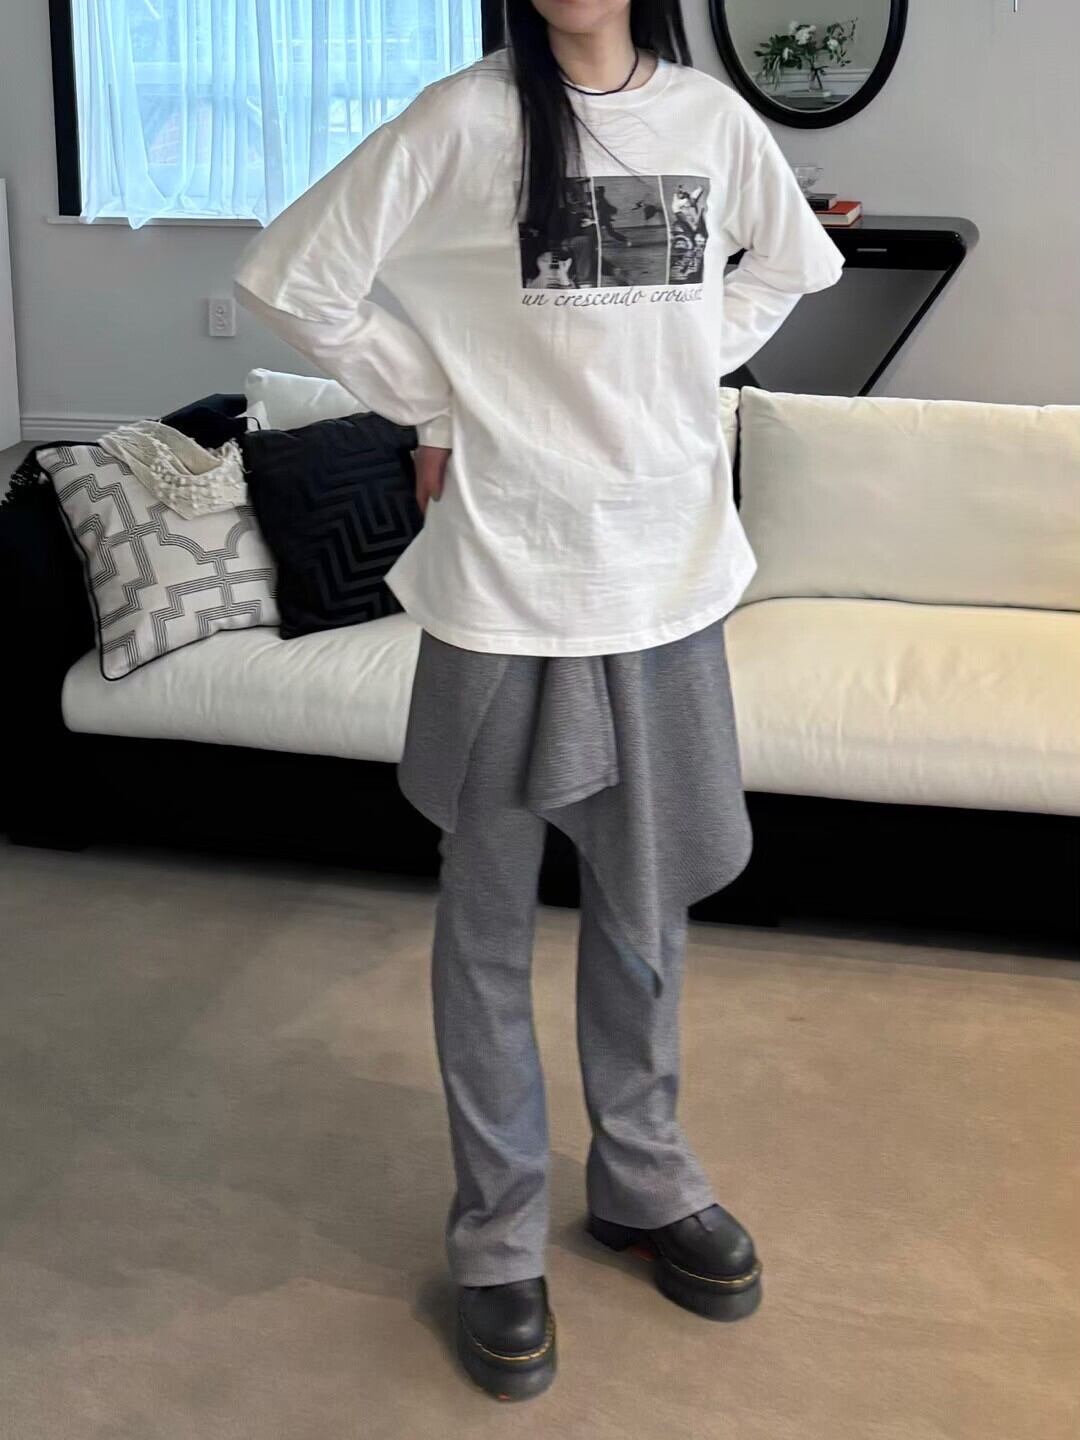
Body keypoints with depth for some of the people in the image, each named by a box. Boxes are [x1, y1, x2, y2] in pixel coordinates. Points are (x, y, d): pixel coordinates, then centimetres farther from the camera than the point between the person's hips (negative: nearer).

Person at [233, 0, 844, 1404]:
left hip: (672, 568, 4)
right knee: (488, 921, 8)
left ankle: (643, 1177, 36)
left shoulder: (712, 116, 4)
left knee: (647, 905, 16)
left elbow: (787, 261, 22)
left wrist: (684, 371, 10)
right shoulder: (465, 117, -7)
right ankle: (500, 1232, 25)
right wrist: (438, 407, -1)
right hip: (507, 579, -3)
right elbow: (294, 277, -4)